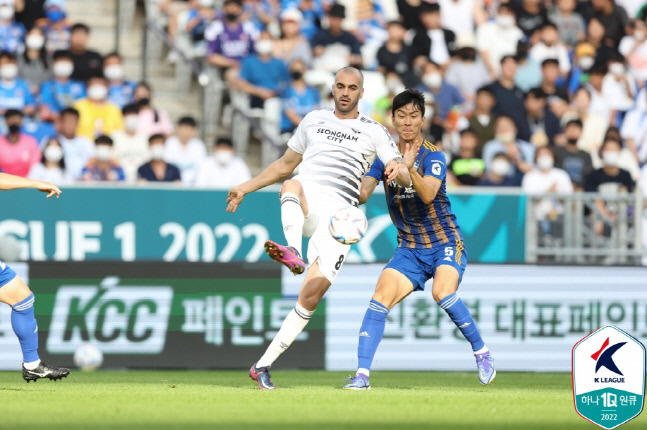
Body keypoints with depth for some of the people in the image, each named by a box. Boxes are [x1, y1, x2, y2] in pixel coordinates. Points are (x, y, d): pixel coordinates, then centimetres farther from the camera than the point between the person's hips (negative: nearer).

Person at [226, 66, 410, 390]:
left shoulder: (373, 132, 14)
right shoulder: (314, 120, 23)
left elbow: (405, 178, 4)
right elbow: (286, 164, 35)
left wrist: (398, 171, -21)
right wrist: (246, 188, 35)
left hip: (338, 213, -2)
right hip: (304, 200, 2)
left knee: (312, 294, -14)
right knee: (292, 185, -37)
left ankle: (263, 366, -8)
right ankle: (293, 251, -65)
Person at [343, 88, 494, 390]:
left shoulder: (433, 155, -11)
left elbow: (428, 195, -28)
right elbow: (362, 192, -6)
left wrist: (410, 170, -46)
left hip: (445, 243, -4)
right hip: (409, 249, 4)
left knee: (442, 292, -30)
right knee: (381, 296, -17)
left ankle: (482, 354, -10)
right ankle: (362, 374, -21)